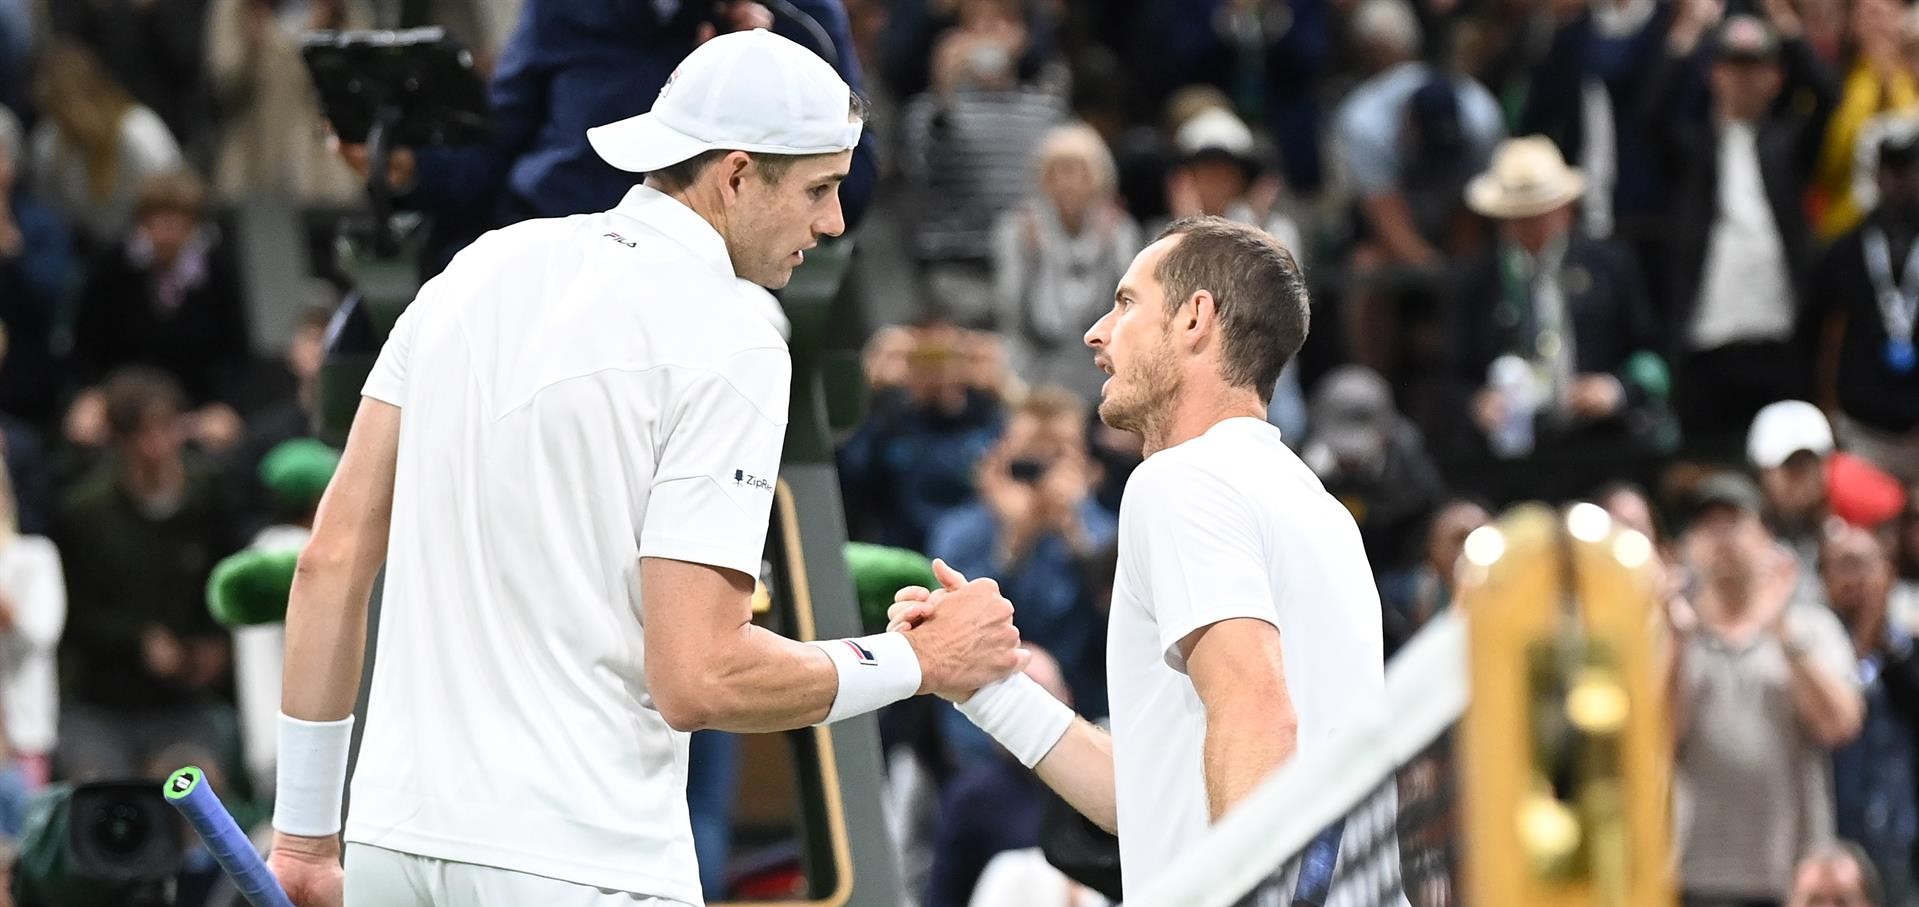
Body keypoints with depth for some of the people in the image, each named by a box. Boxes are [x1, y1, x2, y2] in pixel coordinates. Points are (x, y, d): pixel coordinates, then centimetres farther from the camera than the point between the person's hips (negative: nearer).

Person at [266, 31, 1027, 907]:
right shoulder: (728, 341, -9)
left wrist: (305, 828, 16)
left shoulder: (482, 268, 10)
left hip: (395, 836, 7)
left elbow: (332, 558, 10)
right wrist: (921, 661, -1)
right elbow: (698, 678, -15)